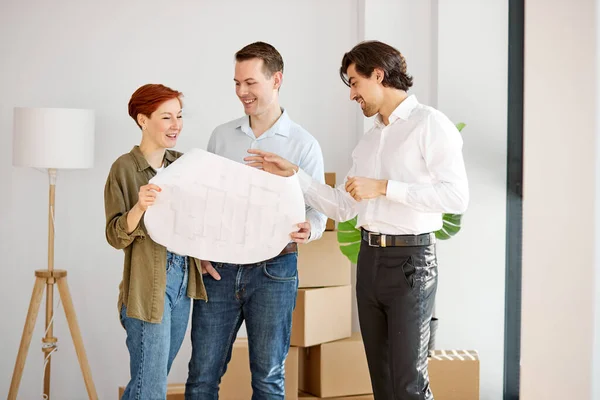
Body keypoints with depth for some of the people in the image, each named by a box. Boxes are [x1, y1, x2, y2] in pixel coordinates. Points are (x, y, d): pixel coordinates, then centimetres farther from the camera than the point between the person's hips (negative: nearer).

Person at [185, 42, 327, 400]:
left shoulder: (304, 144, 0)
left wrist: (307, 231, -24)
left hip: (273, 270, -2)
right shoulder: (221, 136, 9)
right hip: (220, 267, 3)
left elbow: (317, 211, -1)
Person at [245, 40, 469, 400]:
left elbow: (457, 196, -19)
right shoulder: (369, 140, 16)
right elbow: (342, 208, 18)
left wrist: (383, 187, -19)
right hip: (370, 259, 8)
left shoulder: (429, 124, -9)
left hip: (410, 261, -8)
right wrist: (293, 174, 10)